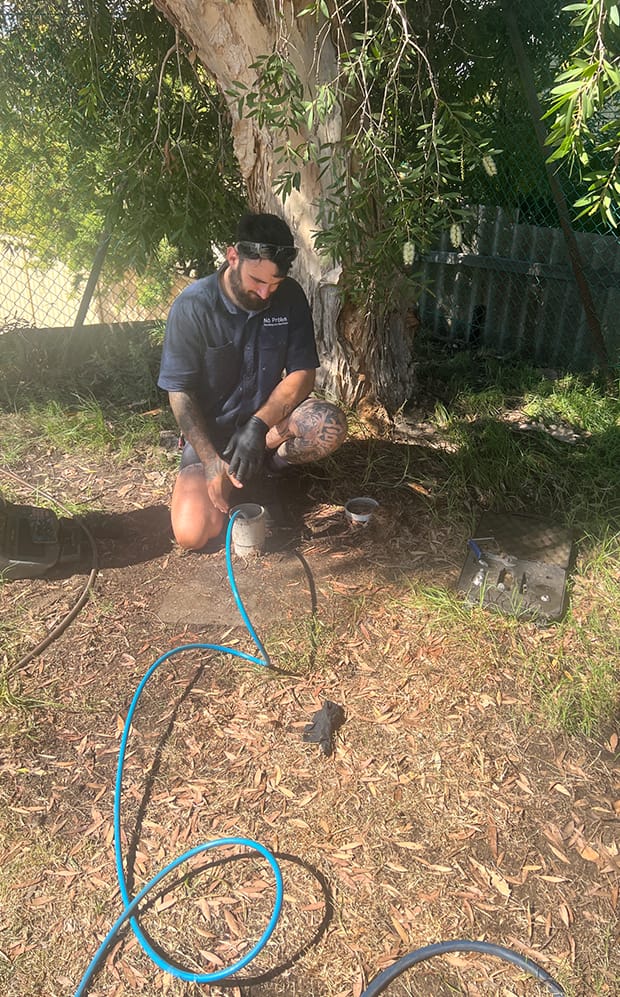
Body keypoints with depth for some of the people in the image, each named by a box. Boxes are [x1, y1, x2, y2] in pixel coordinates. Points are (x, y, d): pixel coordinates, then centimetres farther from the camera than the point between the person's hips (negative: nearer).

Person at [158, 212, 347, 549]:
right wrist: (211, 461, -22)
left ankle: (271, 462, 1)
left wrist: (258, 425, -25)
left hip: (270, 417, 2)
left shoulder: (290, 297, -7)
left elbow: (302, 373, -9)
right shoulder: (193, 306, -15)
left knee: (330, 426, -31)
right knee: (192, 534, -19)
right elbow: (179, 393, -13)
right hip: (210, 431, -2)